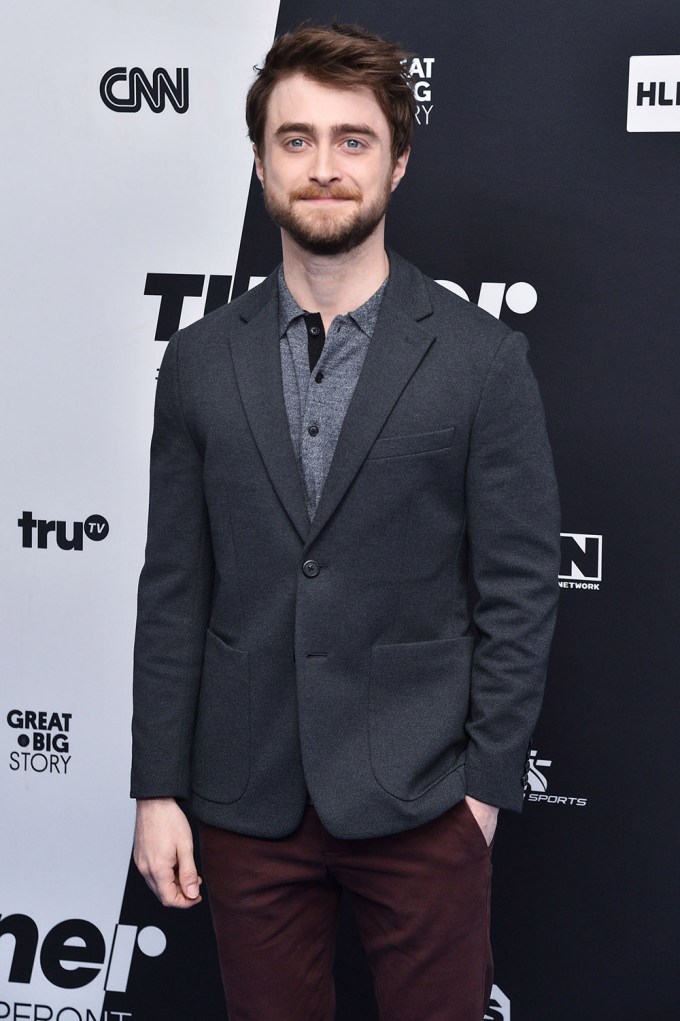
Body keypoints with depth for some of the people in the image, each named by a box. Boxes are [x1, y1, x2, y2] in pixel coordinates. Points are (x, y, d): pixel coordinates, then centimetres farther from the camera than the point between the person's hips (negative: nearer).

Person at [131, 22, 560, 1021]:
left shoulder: (482, 356, -5)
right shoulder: (200, 361, 2)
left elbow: (519, 584, -4)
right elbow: (174, 590, 3)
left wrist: (487, 780, -6)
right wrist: (158, 788, 2)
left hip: (420, 797, -2)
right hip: (247, 798, 2)